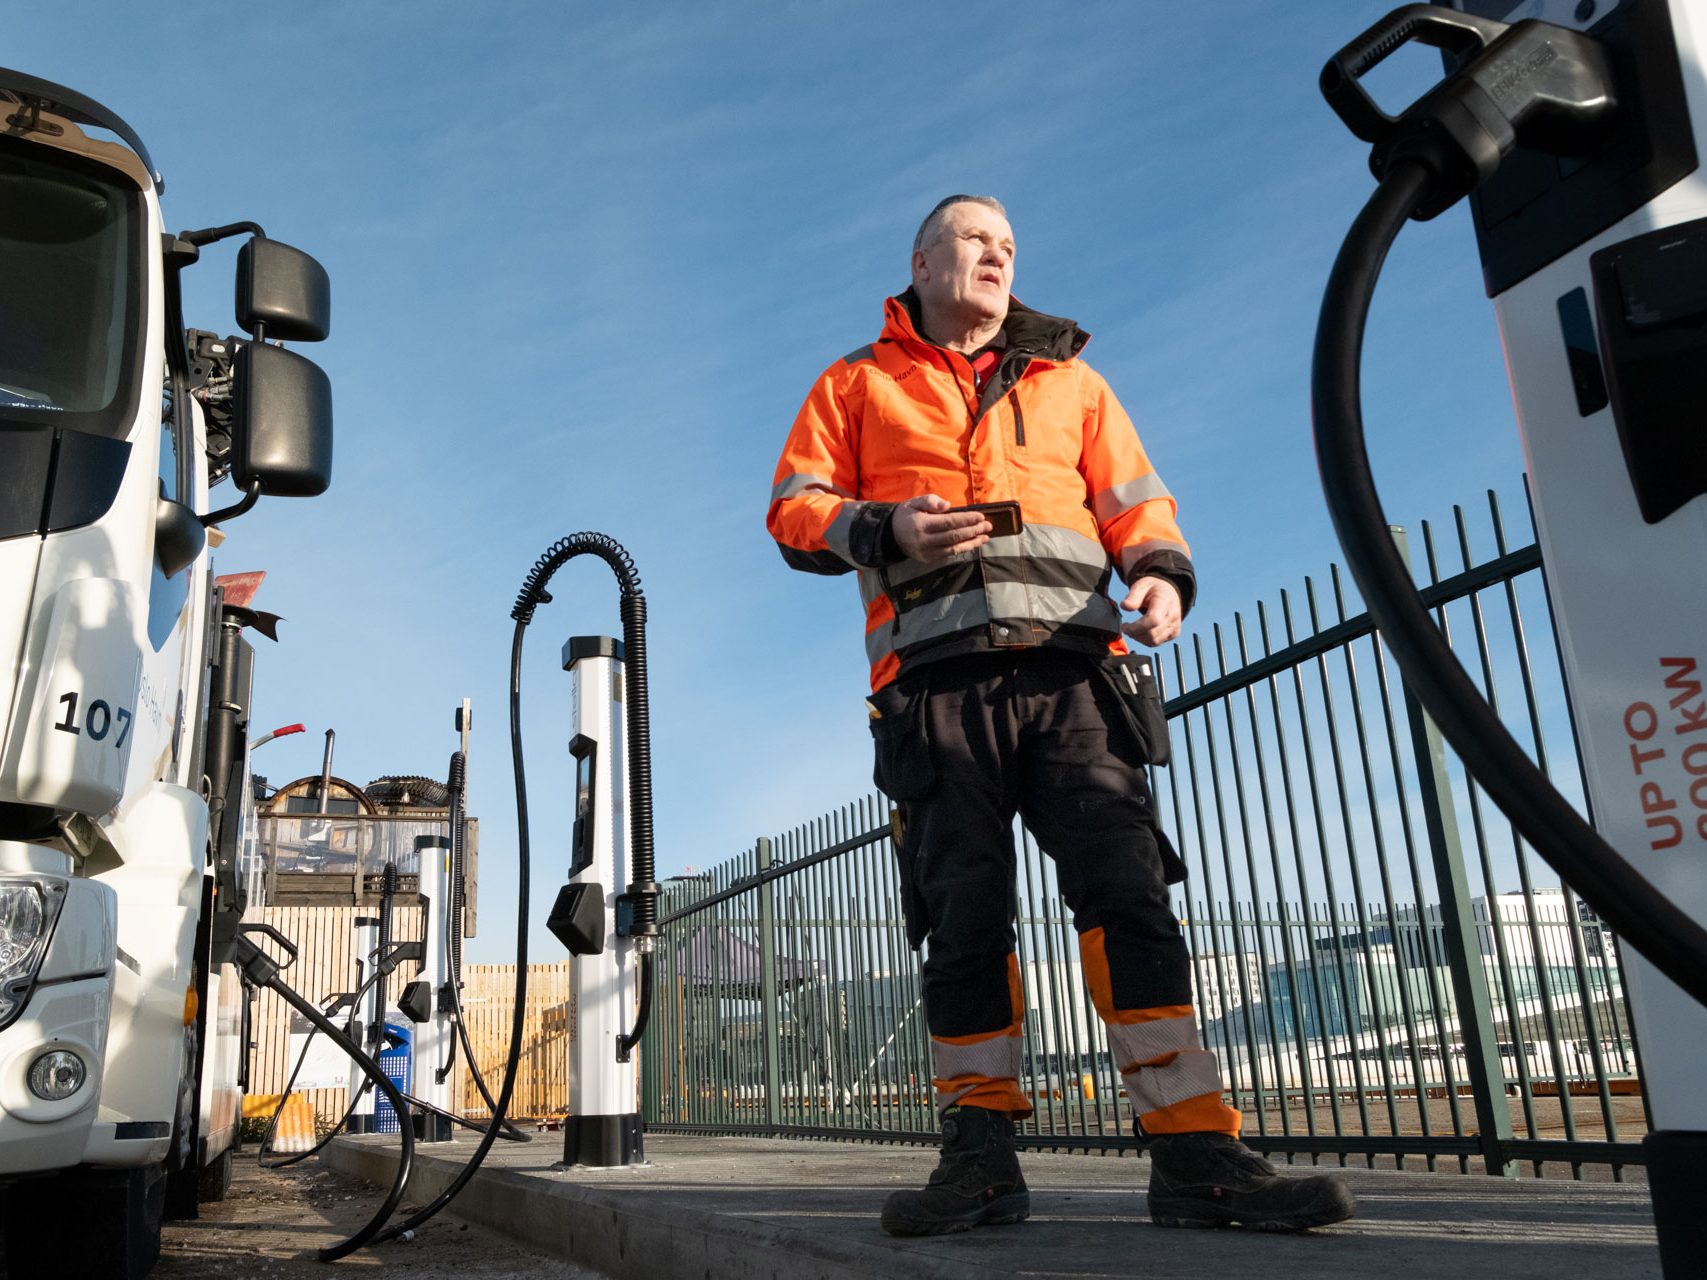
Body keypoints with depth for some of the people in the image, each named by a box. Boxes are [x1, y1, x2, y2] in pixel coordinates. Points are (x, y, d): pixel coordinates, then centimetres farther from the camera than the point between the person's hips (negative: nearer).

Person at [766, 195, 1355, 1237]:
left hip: (1072, 669, 1)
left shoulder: (1069, 381, 26)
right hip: (939, 677, -1)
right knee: (962, 914, -3)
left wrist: (1163, 573, -3)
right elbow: (795, 508, 11)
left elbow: (1136, 500, 19)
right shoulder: (858, 385, 20)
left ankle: (1197, 1155, -10)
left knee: (1129, 888, -11)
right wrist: (887, 529, -9)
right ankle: (982, 1157, 6)